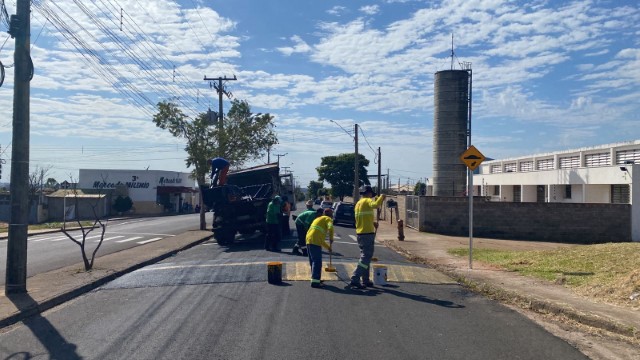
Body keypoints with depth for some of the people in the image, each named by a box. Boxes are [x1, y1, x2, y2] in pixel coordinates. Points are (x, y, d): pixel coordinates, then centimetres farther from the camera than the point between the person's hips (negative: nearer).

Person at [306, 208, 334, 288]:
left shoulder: (318, 219, 33)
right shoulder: (328, 219, 9)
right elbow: (330, 228, -16)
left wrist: (328, 247, 36)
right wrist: (331, 239, -3)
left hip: (308, 240, 9)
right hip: (315, 242, -8)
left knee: (313, 261, 16)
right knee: (317, 262, -8)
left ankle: (315, 279, 24)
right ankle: (315, 282, -12)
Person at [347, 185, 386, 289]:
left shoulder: (358, 203, 18)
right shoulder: (367, 201, -9)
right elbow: (375, 205, -31)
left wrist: (373, 223, 12)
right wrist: (381, 197, -14)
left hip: (359, 233, 9)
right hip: (367, 233, -9)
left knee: (365, 256, 18)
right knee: (366, 258, -7)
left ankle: (366, 280, 23)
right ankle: (355, 279, -14)